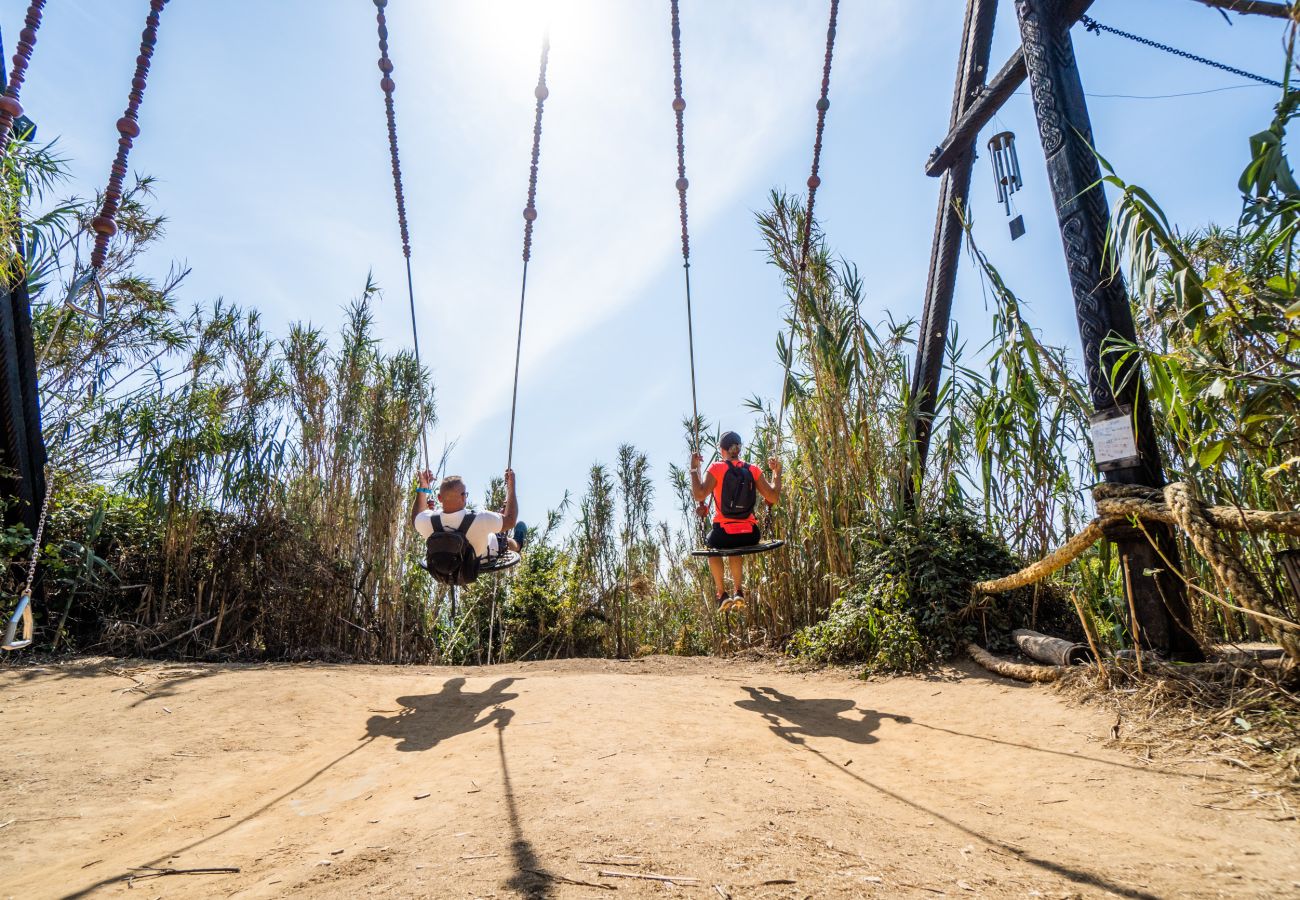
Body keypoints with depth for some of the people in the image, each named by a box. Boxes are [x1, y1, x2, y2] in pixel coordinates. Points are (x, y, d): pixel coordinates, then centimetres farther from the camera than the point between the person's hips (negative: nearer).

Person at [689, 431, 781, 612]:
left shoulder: (716, 468, -6)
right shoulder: (753, 470, 3)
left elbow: (699, 495, -15)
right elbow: (773, 497, 1)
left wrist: (694, 469, -5)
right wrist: (777, 473, 14)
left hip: (724, 534, -3)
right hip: (750, 536, 3)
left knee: (711, 543, 33)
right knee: (736, 548, 39)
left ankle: (723, 595, 25)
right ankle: (738, 592, 30)